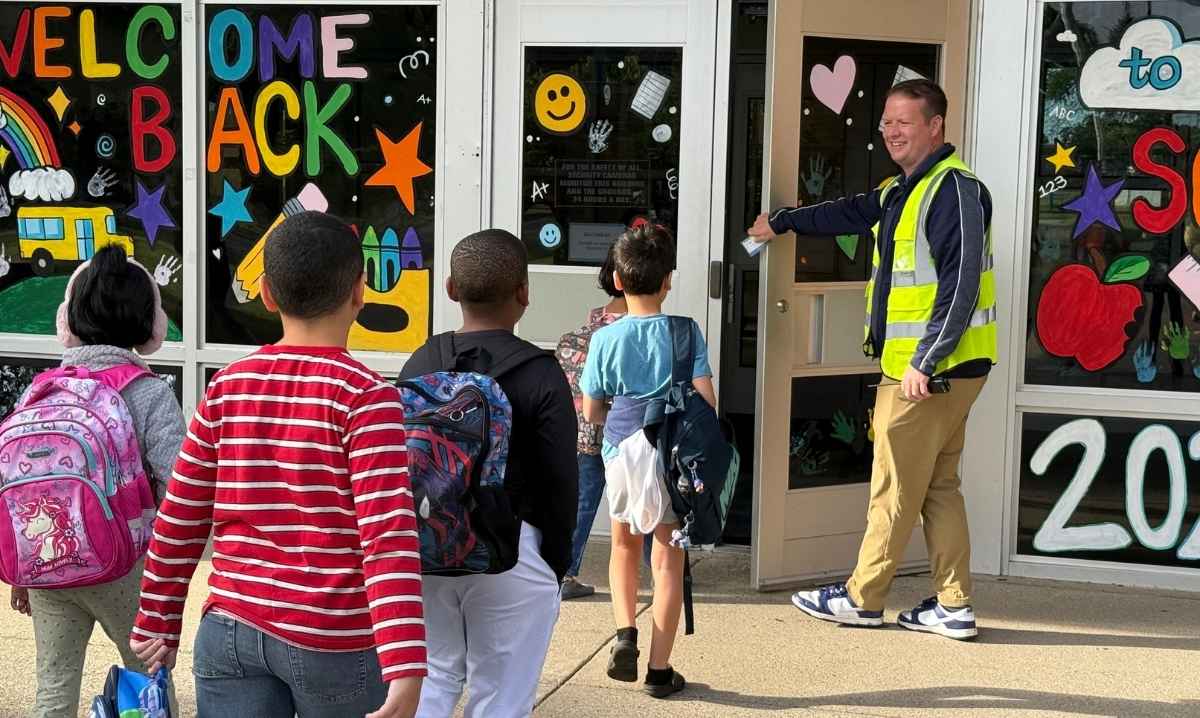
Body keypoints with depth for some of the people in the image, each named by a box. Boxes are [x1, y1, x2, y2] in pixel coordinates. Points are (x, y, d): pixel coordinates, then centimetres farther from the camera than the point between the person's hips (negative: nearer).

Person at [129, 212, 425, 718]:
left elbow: (180, 519, 7)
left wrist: (158, 624, 19)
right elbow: (388, 537, -18)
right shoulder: (365, 396, -11)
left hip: (231, 631, 4)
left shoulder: (227, 387, 3)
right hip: (335, 641, -3)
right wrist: (407, 669, -22)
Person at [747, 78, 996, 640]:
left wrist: (925, 362, -22)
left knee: (895, 488, 1)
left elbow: (961, 286, -21)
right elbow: (854, 213, 34)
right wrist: (782, 221, 43)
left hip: (934, 368, -10)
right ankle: (954, 606, 16)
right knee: (938, 487, 11)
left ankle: (862, 598, 12)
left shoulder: (954, 189, -15)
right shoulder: (903, 191, 16)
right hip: (911, 366, 10)